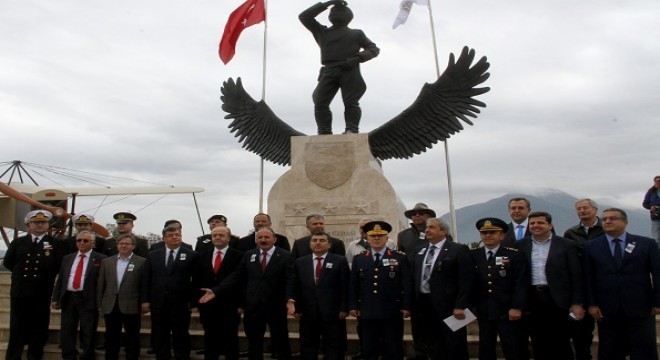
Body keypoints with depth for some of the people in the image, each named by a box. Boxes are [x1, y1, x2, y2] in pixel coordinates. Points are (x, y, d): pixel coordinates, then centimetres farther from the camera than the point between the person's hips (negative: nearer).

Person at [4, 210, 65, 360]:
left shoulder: (56, 244, -1)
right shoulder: (18, 242, 9)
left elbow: (60, 266, -1)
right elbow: (7, 262, 14)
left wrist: (46, 275, -8)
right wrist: (19, 272, 7)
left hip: (42, 293, -2)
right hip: (19, 291, 2)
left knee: (39, 327, 7)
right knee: (17, 327, 9)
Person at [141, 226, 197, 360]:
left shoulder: (191, 255, -2)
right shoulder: (153, 255, 8)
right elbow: (146, 279, 7)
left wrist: (192, 301, -9)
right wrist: (145, 300, 0)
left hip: (181, 304, -3)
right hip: (158, 303, 3)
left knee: (181, 337, 5)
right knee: (159, 337, 12)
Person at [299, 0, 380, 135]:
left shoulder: (356, 34, 26)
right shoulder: (322, 32, 30)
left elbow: (374, 49, 15)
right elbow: (304, 17, 23)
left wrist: (356, 59, -5)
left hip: (350, 71, -1)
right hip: (329, 71, 1)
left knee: (351, 102, -15)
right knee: (320, 102, -14)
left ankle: (351, 131, -19)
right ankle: (324, 133, -16)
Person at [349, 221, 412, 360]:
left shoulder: (400, 258, 2)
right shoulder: (358, 258, 8)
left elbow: (407, 284, 0)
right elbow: (353, 285, 8)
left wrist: (406, 306, -5)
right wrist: (353, 306, 3)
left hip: (392, 312, -2)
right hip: (366, 313, 2)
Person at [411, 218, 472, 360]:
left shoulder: (459, 250, -6)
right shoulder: (419, 251, 12)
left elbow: (466, 280, -11)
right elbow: (414, 278, 13)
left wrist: (460, 306, -16)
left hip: (447, 305, -5)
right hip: (423, 304, 6)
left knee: (454, 346, 5)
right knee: (431, 345, 14)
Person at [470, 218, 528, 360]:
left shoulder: (515, 255, -4)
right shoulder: (473, 255, 5)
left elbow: (521, 283, -7)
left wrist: (517, 307, -13)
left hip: (508, 312, -3)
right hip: (484, 312, 3)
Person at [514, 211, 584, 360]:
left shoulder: (567, 245, -1)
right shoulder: (520, 245, 5)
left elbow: (576, 277, -2)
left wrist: (577, 303, -6)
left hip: (557, 300, -2)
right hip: (532, 299, 2)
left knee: (561, 345, 6)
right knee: (538, 345, 10)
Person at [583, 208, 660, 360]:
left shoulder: (647, 244, 4)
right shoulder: (591, 247, 4)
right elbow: (588, 277, 3)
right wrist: (591, 304, -2)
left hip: (640, 308, 0)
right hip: (607, 309, 1)